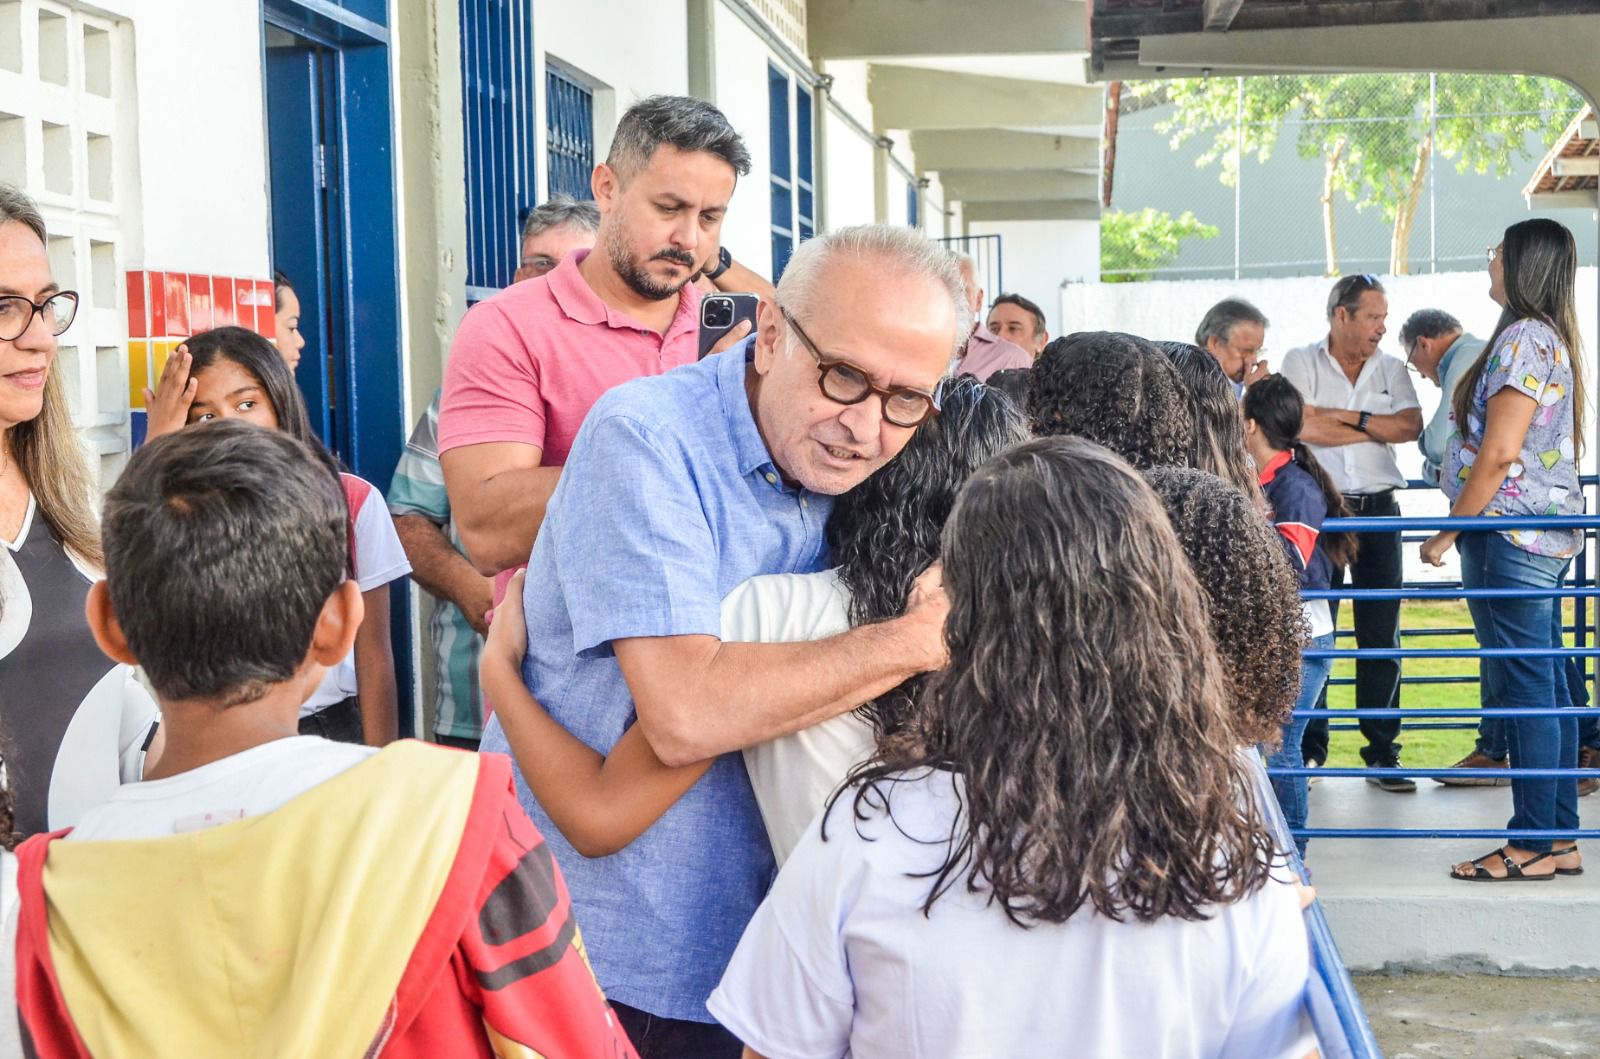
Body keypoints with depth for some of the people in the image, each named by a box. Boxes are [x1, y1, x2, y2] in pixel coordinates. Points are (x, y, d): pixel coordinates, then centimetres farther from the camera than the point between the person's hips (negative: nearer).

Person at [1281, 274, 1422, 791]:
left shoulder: (1392, 369, 12)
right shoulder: (1301, 363, 2)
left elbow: (1411, 425, -3)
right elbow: (1303, 426, -13)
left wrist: (1348, 418, -10)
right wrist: (1376, 428, -4)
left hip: (1377, 512, 3)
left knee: (1382, 636, 2)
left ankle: (1382, 752, 8)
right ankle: (1308, 748, 11)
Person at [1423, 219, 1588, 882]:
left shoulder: (1524, 337, -14)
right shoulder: (1555, 339, 17)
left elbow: (1500, 452, -19)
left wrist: (1449, 531, -13)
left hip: (1510, 535, -10)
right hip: (1550, 535, 10)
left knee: (1522, 689, -5)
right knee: (1545, 686, 11)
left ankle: (1534, 845, 0)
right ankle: (1560, 839, 17)